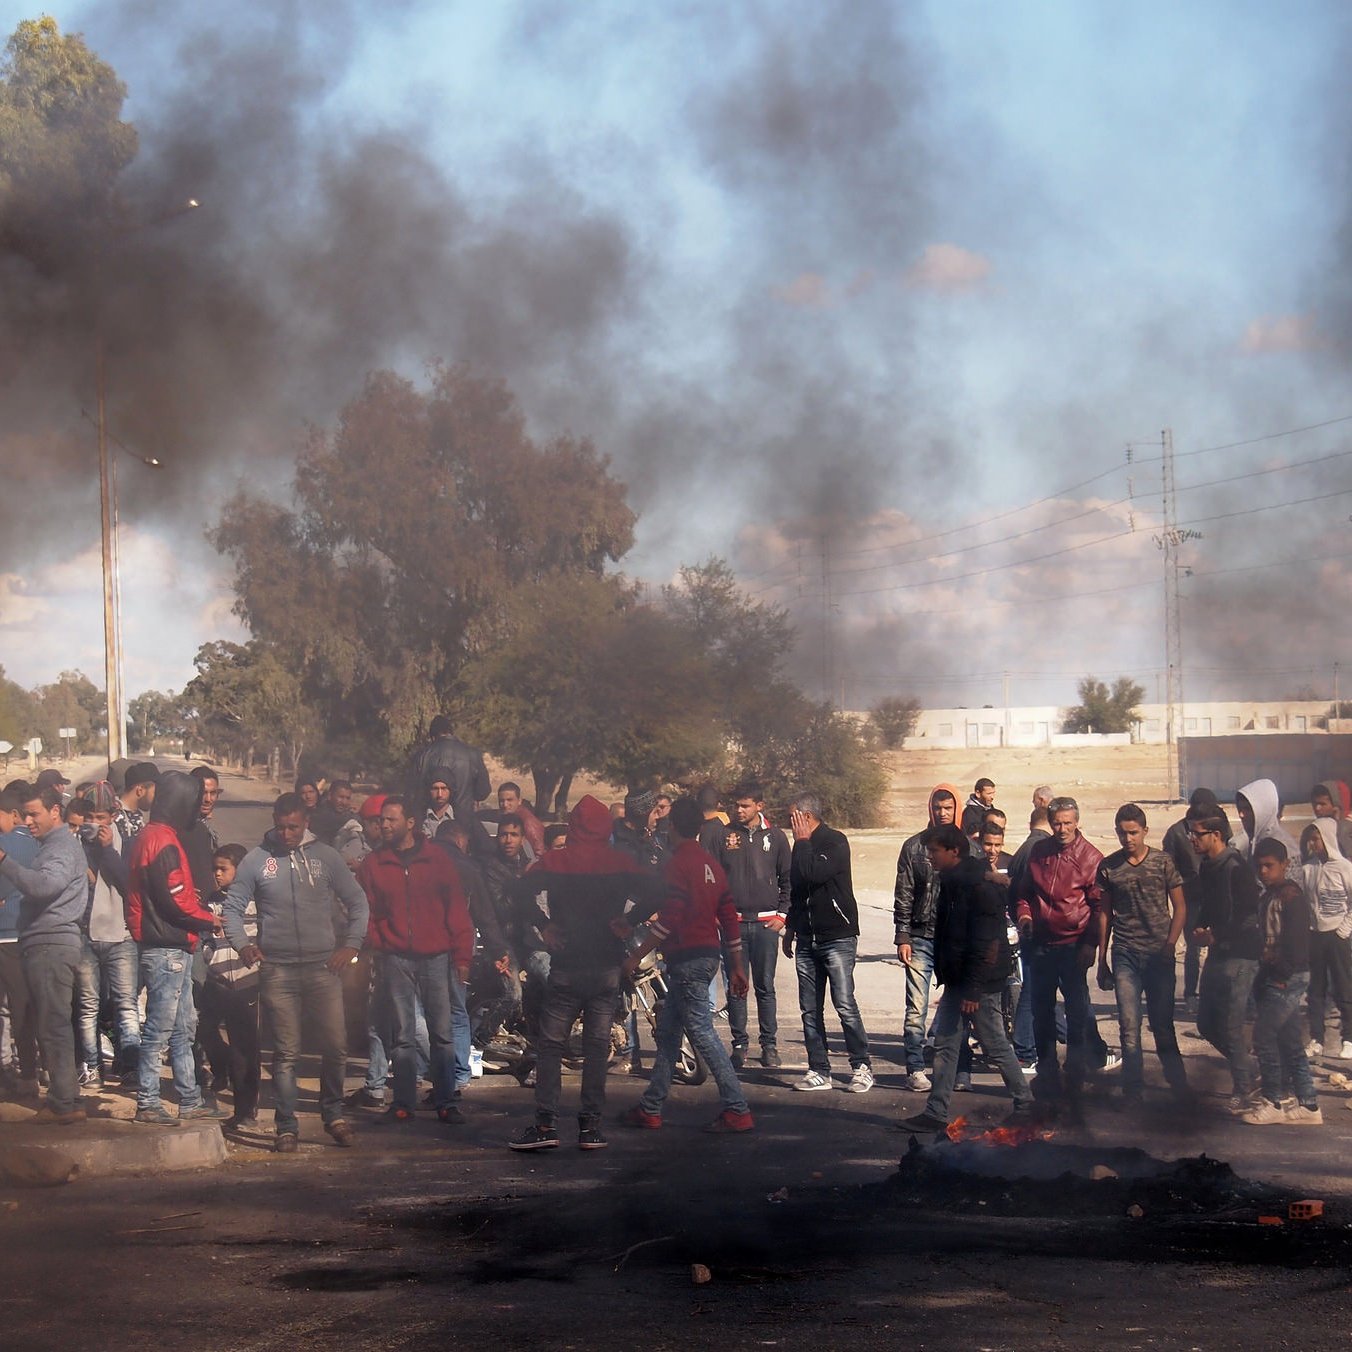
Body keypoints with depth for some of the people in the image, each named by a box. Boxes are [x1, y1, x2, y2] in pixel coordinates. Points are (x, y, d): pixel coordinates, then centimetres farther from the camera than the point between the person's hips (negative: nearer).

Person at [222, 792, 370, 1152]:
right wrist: (242, 944, -7)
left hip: (323, 968, 1)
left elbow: (357, 902, 12)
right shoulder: (256, 860, 3)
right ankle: (287, 1126, 7)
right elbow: (233, 906, 8)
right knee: (286, 1053, 1)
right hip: (277, 970, -1)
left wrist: (351, 944, 1)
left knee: (335, 1046, 0)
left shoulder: (325, 857, 6)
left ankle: (334, 1114, 18)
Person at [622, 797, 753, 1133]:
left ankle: (737, 1111, -13)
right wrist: (736, 966, 18)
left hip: (686, 957, -9)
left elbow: (668, 919, -20)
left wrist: (636, 956, -15)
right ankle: (650, 1108, 22)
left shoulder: (678, 863, -13)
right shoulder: (710, 863, 13)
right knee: (667, 1030, 16)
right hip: (708, 954, 9)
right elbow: (730, 916, 14)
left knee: (702, 1033, -9)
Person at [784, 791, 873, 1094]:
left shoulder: (835, 842, -9)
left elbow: (813, 874, -24)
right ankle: (819, 1071, 8)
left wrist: (802, 842, -11)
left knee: (845, 1005, -12)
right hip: (807, 940, 8)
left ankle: (862, 1067, -4)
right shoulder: (804, 846, 16)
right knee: (810, 1010, 4)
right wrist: (790, 928, 26)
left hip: (838, 937, -8)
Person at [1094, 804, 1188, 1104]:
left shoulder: (1163, 862, 0)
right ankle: (1133, 1091, 2)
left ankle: (1179, 1086, 20)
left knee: (1163, 1024, 6)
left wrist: (1169, 945, -9)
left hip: (1159, 954, -1)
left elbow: (1179, 907, 4)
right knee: (1129, 1027, -4)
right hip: (1125, 955, 1)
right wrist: (1102, 961, 9)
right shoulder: (1108, 867, 4)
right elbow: (1104, 913, 10)